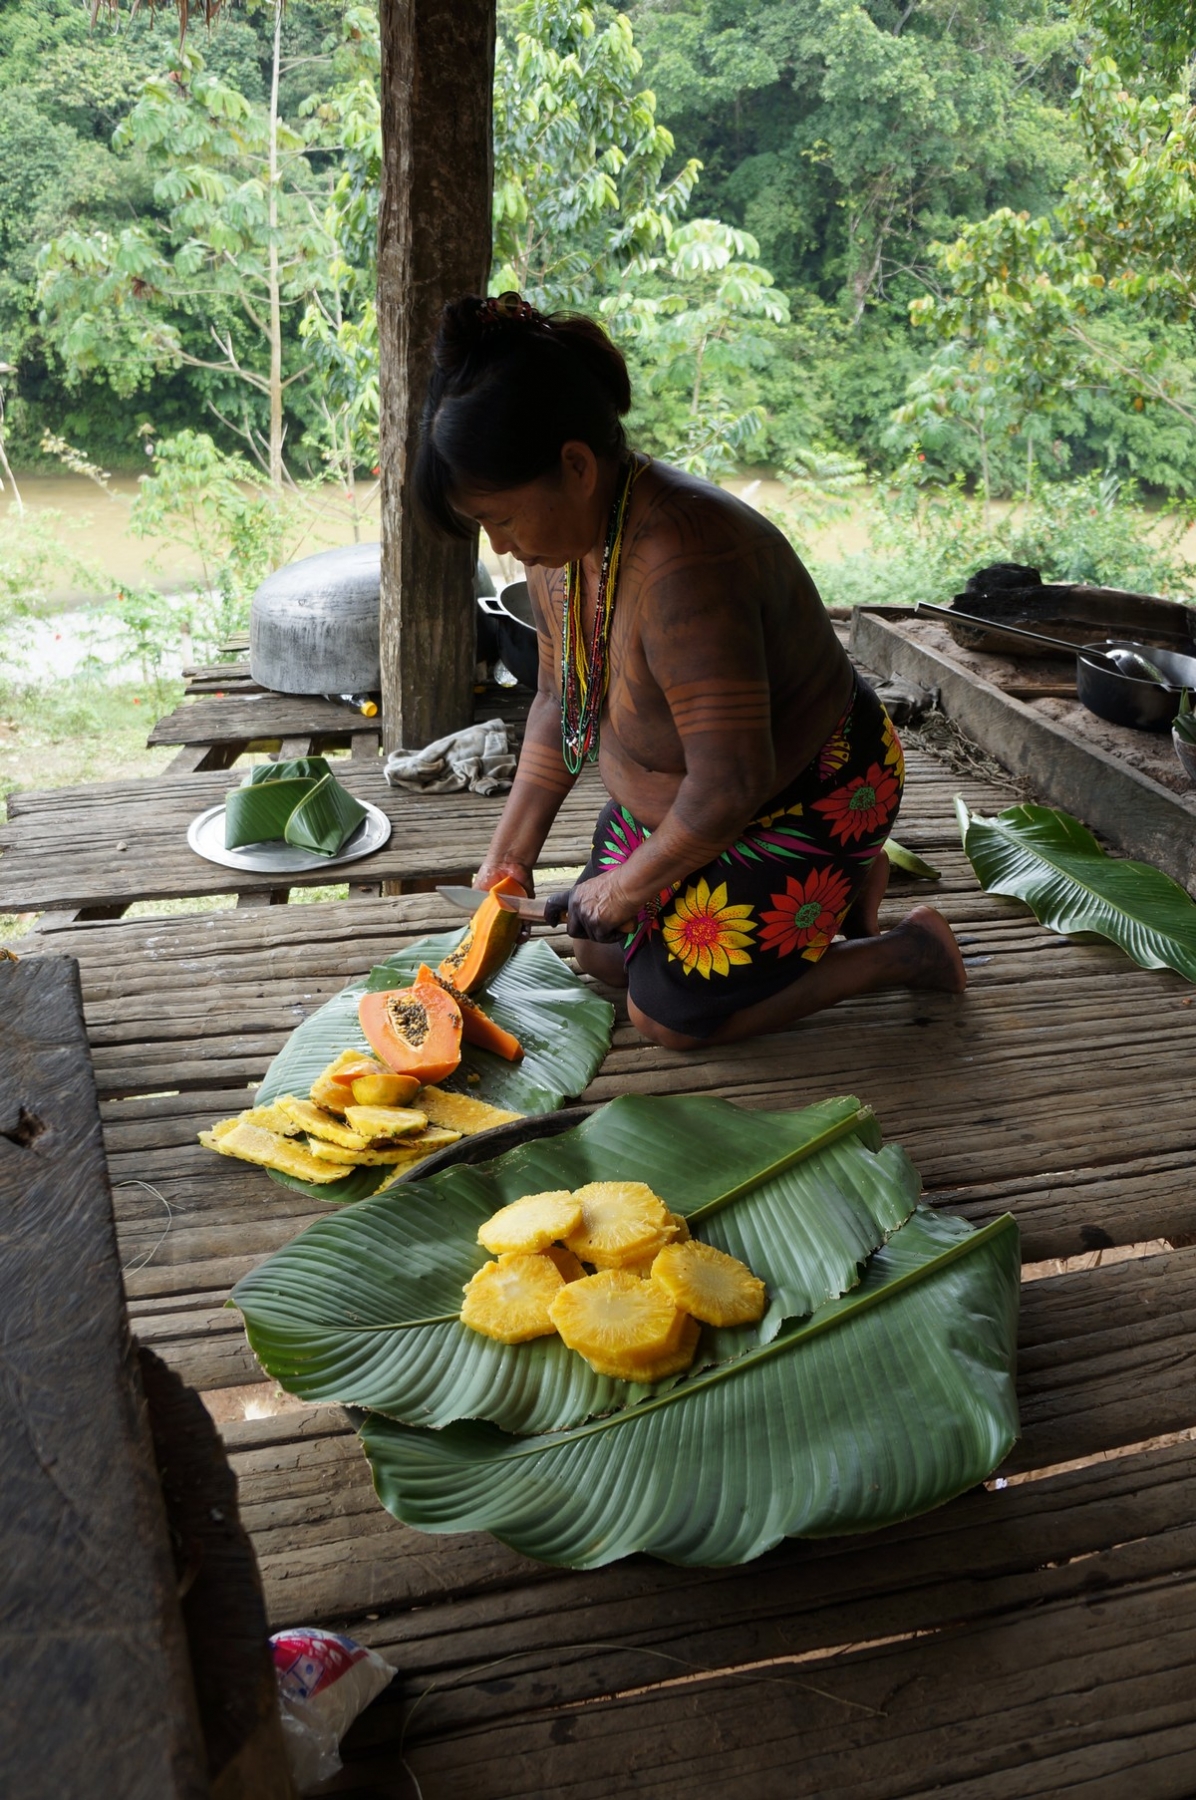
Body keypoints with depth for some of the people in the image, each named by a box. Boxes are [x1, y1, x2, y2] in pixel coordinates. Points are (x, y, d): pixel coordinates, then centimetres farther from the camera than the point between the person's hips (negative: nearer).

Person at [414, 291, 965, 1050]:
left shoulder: (682, 562, -38)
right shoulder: (565, 535, -8)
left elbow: (729, 786, -36)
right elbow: (559, 700, 6)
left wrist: (630, 885, -19)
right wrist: (512, 851, 5)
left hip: (806, 802, -9)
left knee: (671, 1014, -4)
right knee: (600, 953, 16)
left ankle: (908, 952, 10)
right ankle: (836, 884, 25)